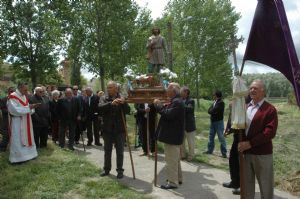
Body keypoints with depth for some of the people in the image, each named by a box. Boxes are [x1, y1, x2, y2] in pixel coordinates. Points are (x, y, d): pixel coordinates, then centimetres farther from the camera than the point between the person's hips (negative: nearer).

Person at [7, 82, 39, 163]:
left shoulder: (24, 96, 10)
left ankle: (27, 154, 25)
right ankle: (17, 158, 8)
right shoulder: (12, 97, -15)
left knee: (26, 138, 14)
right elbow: (15, 110, -22)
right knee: (17, 140, -1)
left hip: (25, 123, 8)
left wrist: (31, 107, -7)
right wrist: (28, 107, -23)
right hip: (17, 123, -8)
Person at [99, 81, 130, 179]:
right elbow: (100, 108, -18)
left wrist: (124, 103, -28)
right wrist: (111, 103, -32)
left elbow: (128, 111, -9)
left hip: (119, 129, -1)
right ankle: (106, 169, 29)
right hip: (107, 129, 1)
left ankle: (120, 170, 20)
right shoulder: (104, 98, 0)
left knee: (120, 151, 8)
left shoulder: (121, 99, 0)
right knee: (107, 150, 14)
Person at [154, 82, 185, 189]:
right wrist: (159, 105, 3)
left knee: (171, 159, -2)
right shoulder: (175, 101, 14)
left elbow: (168, 115, -28)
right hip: (173, 135, 11)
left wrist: (158, 105, -19)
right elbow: (168, 112, 14)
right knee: (175, 159, 20)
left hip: (172, 136, -11)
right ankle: (177, 178, 31)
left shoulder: (177, 102, -20)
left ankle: (172, 182, 7)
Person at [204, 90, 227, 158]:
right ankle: (210, 150, 26)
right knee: (211, 136, 15)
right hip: (212, 122, 9)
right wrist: (213, 112, -14)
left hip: (219, 122, -9)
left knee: (221, 137, -3)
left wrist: (211, 111, -3)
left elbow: (213, 111, -22)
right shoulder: (214, 102, 12)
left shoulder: (221, 103, -15)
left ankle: (224, 152, 4)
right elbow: (209, 110, 2)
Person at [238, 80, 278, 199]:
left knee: (265, 185, 10)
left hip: (262, 153, -5)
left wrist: (250, 143, -21)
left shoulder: (270, 109, -10)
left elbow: (270, 132, -18)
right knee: (247, 182, 18)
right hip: (245, 151, 6)